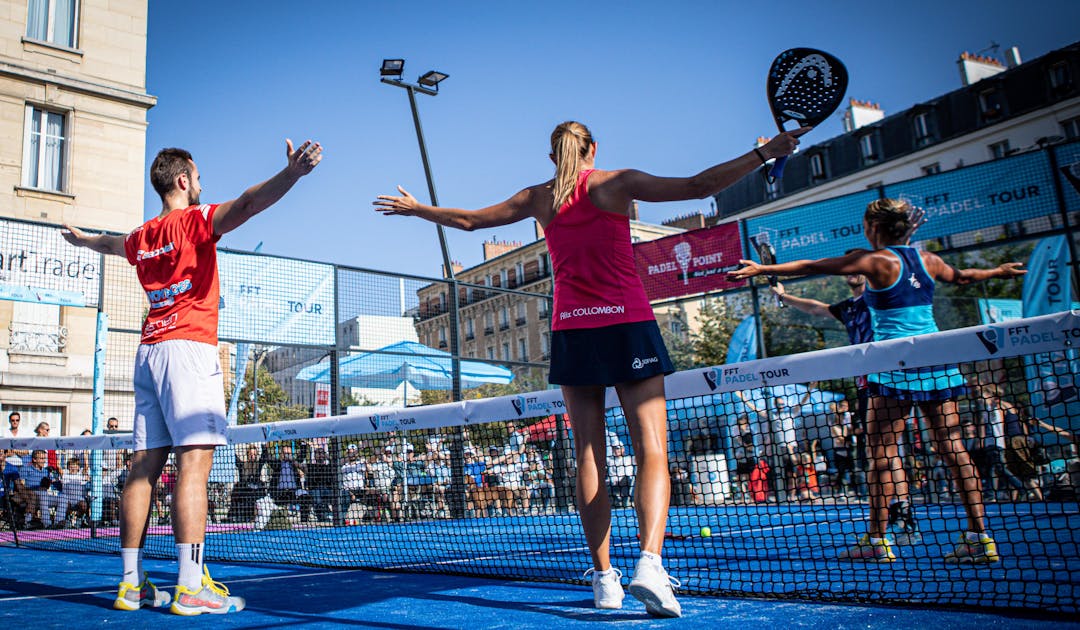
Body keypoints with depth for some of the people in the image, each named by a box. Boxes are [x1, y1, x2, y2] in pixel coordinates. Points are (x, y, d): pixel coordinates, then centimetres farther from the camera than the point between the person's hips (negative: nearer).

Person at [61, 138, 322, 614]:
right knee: (194, 461, -13)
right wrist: (291, 173, -35)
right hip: (189, 347, -8)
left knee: (145, 465, 6)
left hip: (148, 351, 8)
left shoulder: (141, 237, 19)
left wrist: (82, 238, 65)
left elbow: (109, 243, 42)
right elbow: (246, 204, -21)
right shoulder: (194, 220, -1)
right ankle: (190, 585, -17)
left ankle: (131, 583, 9)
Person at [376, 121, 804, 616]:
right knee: (651, 450, -6)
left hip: (570, 329, 3)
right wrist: (766, 152, 8)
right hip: (628, 324, -2)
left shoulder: (538, 198, 11)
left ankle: (605, 579, 6)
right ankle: (649, 562, -26)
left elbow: (468, 219, 21)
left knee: (589, 456, 6)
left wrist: (415, 208, 37)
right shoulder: (616, 183, 4)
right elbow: (699, 186, 0)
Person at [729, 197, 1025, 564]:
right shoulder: (926, 259, 13)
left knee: (882, 448, -2)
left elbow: (812, 266, -8)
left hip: (897, 363, -6)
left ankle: (877, 540, 1)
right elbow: (960, 276, 34)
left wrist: (763, 269, -4)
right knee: (952, 446, 7)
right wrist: (998, 271, 54)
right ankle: (979, 537, 7)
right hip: (937, 361, 7)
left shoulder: (876, 260, -6)